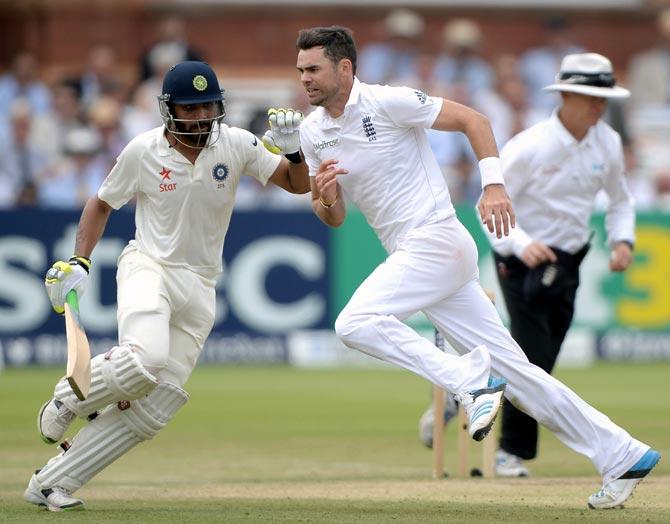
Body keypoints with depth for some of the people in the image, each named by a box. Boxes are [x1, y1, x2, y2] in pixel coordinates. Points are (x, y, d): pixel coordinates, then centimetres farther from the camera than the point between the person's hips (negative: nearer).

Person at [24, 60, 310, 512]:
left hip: (199, 288, 3)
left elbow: (299, 184, -2)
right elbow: (102, 204, 8)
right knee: (144, 357, -34)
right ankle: (66, 402, -4)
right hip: (148, 267, -3)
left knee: (152, 409, -5)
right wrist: (79, 262, -3)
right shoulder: (143, 151, -7)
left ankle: (51, 483, 3)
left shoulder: (236, 144, -3)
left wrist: (293, 150, -23)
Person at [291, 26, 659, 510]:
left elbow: (473, 120, -7)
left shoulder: (388, 102, -9)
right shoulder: (313, 133, 11)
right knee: (510, 367, 4)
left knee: (355, 322, -25)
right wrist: (324, 198, -6)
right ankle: (622, 457, 7)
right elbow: (334, 219, 17)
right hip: (409, 257, 7)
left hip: (437, 240, -7)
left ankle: (467, 378, -15)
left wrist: (494, 184, -18)